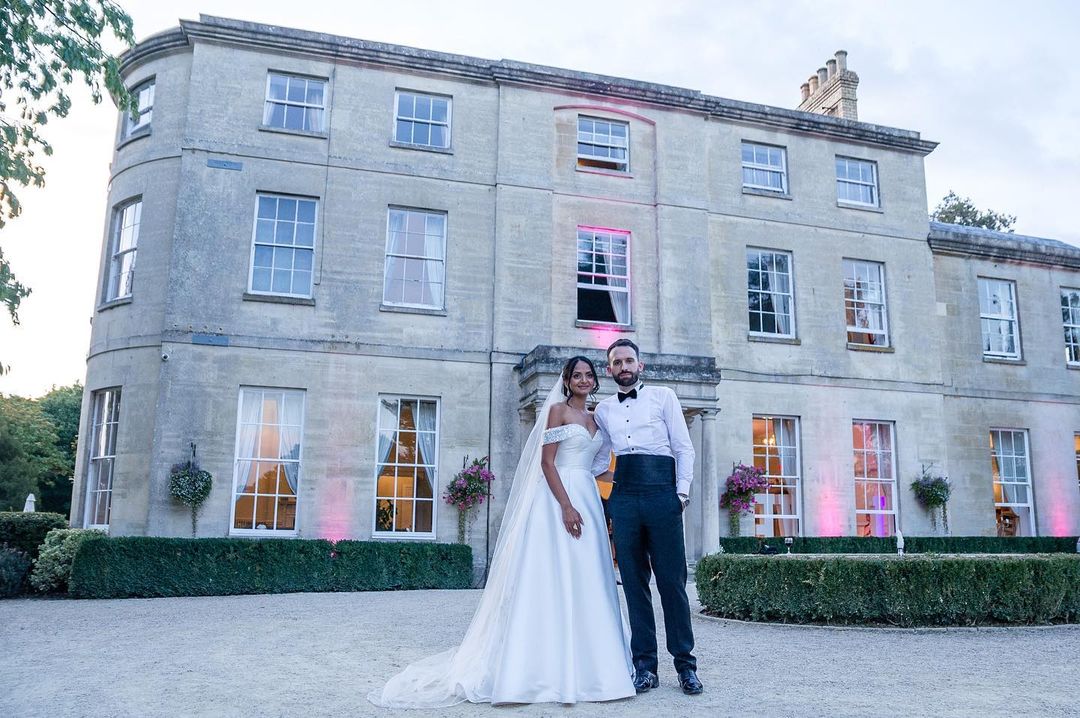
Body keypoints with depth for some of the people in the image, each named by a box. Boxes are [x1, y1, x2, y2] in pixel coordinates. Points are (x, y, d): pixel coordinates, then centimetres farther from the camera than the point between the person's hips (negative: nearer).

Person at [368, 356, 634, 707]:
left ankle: (582, 665, 16)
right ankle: (549, 667, 1)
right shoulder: (558, 410, -2)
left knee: (586, 582, 7)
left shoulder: (595, 418, 18)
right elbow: (546, 461, -10)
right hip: (559, 498, -7)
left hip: (588, 500, 7)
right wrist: (566, 506, -18)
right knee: (555, 579, -6)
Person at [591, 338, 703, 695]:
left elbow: (683, 447, 4)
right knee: (634, 582, 3)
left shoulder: (663, 396, 9)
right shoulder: (603, 410, 18)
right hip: (624, 496, 3)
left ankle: (685, 664, 8)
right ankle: (645, 665, 11)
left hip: (661, 493, -3)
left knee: (672, 580, -3)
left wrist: (682, 492, -5)